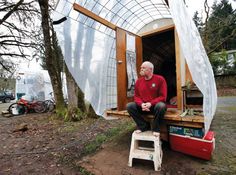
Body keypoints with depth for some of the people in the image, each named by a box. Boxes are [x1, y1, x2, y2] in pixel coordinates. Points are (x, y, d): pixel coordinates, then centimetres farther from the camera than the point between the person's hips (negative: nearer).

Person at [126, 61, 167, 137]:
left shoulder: (160, 79, -8)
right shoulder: (138, 81, 3)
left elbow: (163, 96, -11)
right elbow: (136, 96, 4)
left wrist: (151, 103, -24)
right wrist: (141, 104, -18)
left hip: (155, 105, -3)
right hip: (142, 106, 4)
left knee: (161, 106, -37)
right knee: (129, 106, -18)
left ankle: (156, 128, -11)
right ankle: (144, 126, -4)